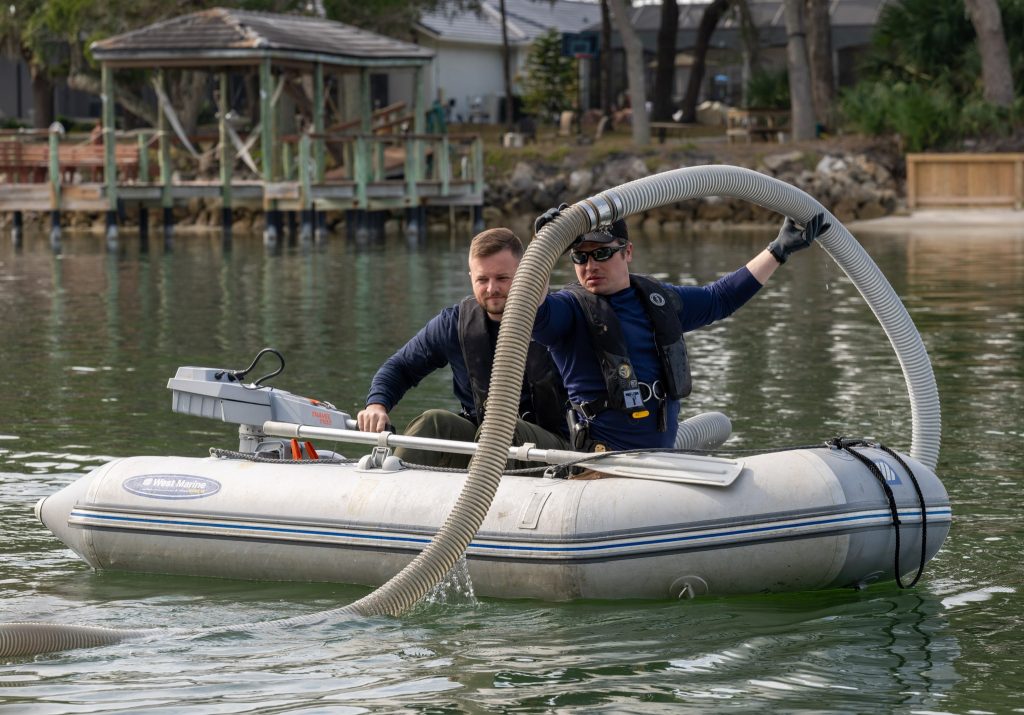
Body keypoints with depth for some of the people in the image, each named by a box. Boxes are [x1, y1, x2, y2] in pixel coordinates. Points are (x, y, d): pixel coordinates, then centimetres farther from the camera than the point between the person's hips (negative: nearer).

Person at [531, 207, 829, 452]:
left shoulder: (659, 299, 17)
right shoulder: (571, 307, -1)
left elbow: (722, 297, 31)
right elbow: (531, 314, -24)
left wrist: (781, 248, 33)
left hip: (665, 454, 6)